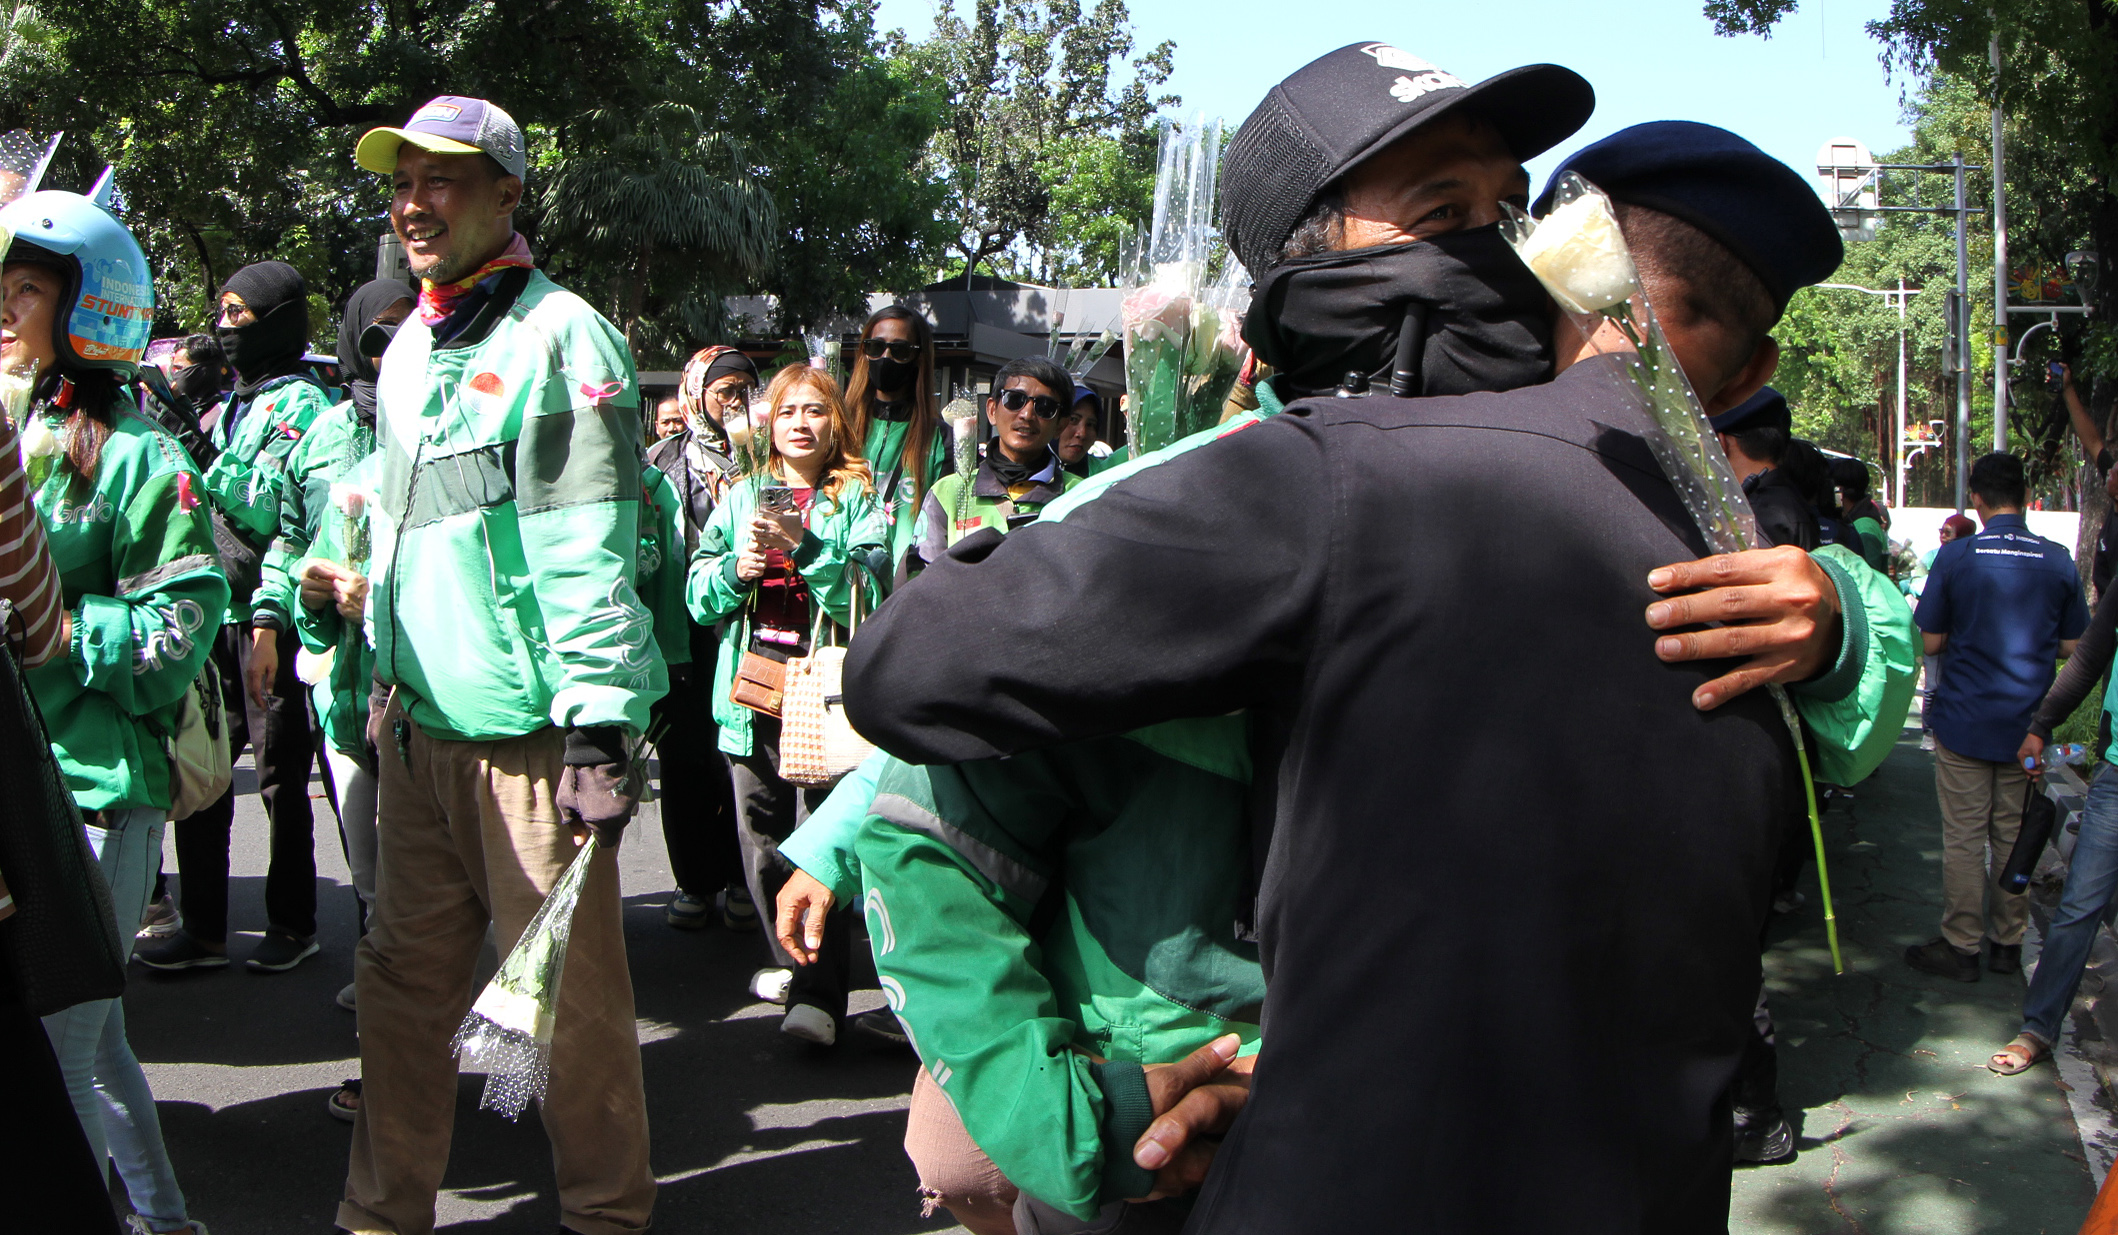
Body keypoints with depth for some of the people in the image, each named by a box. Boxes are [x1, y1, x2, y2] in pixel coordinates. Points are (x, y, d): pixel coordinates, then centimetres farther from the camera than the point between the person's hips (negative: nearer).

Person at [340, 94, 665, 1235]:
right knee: (402, 979, 13)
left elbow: (591, 555, -15)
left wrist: (599, 731, -18)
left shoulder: (561, 338, -9)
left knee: (566, 991, 1)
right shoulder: (410, 346, 16)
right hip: (419, 723, 7)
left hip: (529, 733, -7)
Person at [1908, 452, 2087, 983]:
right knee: (2014, 835, 12)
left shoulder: (1955, 556, -11)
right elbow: (2071, 647, 4)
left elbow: (1930, 642, -7)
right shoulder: (2058, 560, -3)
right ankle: (2008, 943, 20)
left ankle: (1961, 946, 8)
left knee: (1964, 837, 3)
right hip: (2027, 723, 3)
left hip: (1965, 720, -3)